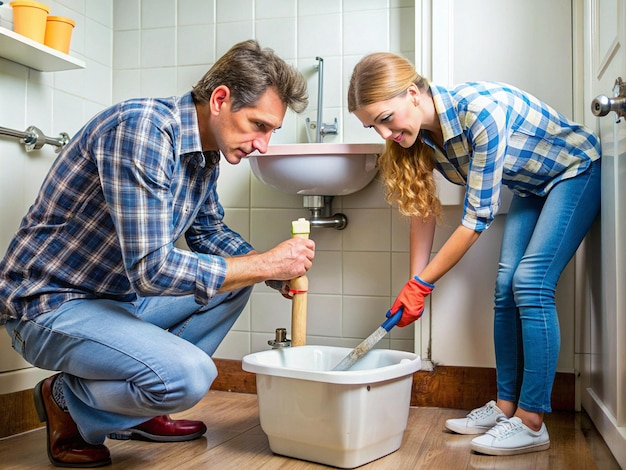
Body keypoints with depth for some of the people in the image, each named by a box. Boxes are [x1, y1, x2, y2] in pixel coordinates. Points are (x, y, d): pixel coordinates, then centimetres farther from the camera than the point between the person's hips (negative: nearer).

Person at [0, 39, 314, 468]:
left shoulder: (207, 153, 1)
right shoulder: (140, 128, -26)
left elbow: (209, 231, 16)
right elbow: (151, 269, -31)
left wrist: (277, 270, -2)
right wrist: (266, 264, -22)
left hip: (123, 295, 9)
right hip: (51, 304, -9)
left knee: (237, 277, 7)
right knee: (189, 375, -28)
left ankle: (136, 412, 12)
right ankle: (69, 402, 3)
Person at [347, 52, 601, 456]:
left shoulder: (481, 112, -37)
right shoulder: (420, 134, -14)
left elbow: (478, 218, -33)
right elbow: (424, 209, -6)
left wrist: (421, 285, -27)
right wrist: (414, 287, -8)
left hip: (577, 170, -7)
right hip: (530, 186, 7)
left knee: (531, 283, -18)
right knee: (506, 287, 0)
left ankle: (530, 423, -11)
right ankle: (505, 407, 10)